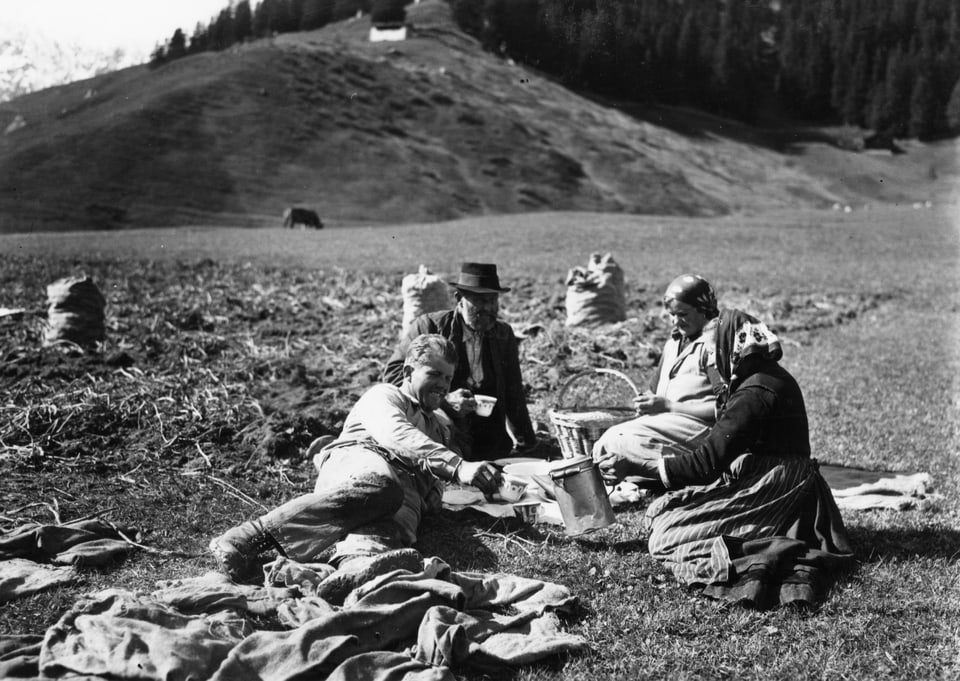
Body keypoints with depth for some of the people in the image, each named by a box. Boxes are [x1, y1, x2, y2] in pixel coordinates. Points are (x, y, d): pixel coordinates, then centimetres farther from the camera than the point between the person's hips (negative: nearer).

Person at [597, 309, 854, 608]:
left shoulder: (755, 392, -19)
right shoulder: (771, 376, 12)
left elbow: (706, 462, -21)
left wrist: (633, 467, -17)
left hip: (771, 491, -10)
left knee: (665, 533, -11)